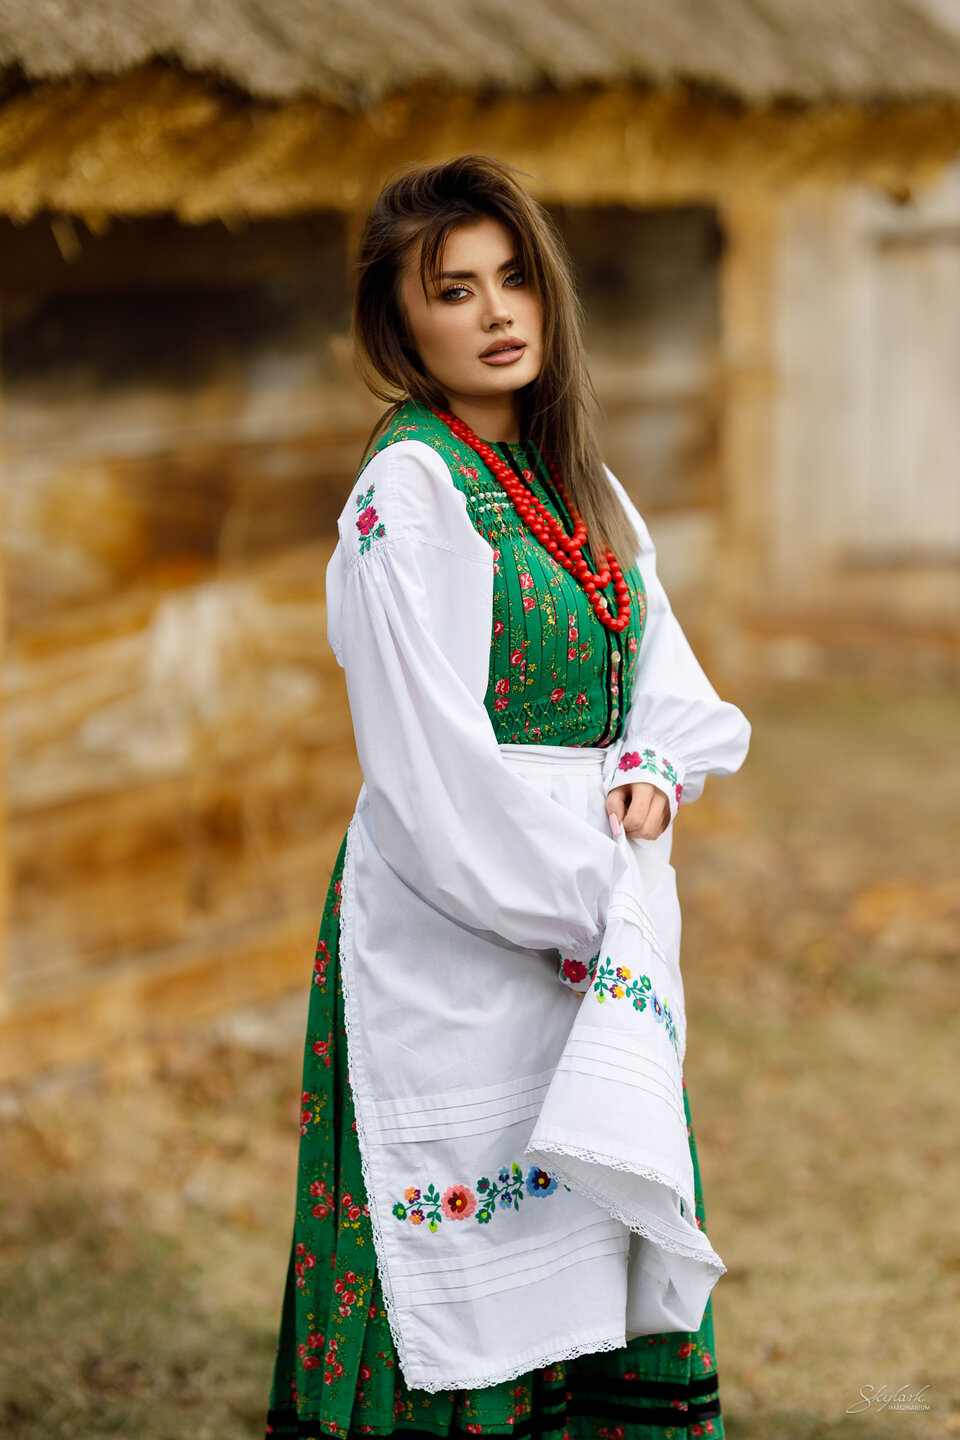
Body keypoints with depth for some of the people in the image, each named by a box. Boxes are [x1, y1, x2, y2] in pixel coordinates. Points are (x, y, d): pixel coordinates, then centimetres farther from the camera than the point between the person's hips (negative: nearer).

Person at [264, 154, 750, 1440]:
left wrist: (654, 771, -8)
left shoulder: (569, 475, 11)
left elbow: (661, 667, 14)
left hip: (599, 922, 8)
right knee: (479, 1280, -1)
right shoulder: (408, 487, -13)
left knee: (610, 1266, 12)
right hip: (463, 942, -7)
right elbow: (432, 767, -18)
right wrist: (585, 913, -15)